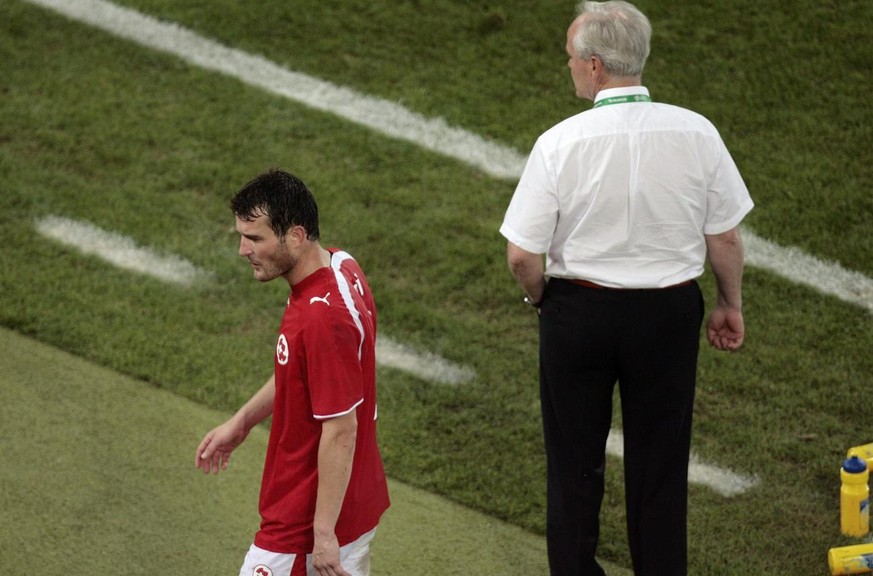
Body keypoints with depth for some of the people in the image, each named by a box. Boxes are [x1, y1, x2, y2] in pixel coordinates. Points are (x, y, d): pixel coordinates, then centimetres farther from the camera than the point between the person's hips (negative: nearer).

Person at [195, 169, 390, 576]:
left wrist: (324, 531, -22)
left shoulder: (323, 318, -29)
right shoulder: (338, 266, 1)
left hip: (306, 521, -10)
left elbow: (340, 430, -26)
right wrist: (242, 422, 20)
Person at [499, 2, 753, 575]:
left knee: (574, 460, 16)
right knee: (660, 461, 16)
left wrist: (540, 296, 7)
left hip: (580, 311, -1)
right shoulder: (696, 133, -12)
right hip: (670, 312, 2)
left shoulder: (560, 143, -18)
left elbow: (522, 255, -15)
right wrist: (731, 303, 13)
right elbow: (725, 237, -3)